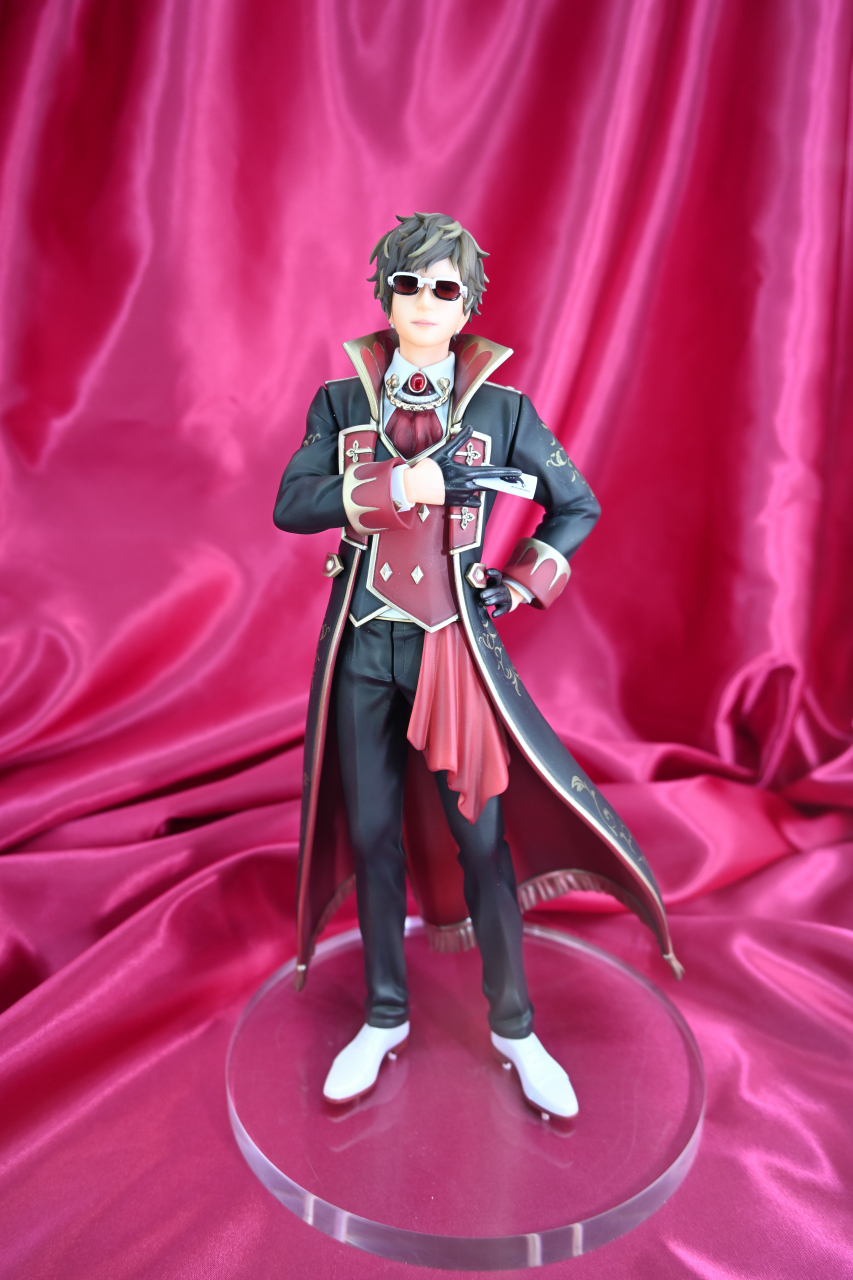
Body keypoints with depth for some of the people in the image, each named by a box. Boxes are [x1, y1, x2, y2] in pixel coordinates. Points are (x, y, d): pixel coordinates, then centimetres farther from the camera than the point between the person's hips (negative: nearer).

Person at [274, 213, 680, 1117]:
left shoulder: (502, 409, 1)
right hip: (363, 646, 2)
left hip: (455, 647, -1)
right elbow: (291, 503, -10)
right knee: (373, 834, 10)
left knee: (481, 836, 3)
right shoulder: (341, 402, 4)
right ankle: (385, 1019, 30)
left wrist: (526, 583, -1)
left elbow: (578, 506, 10)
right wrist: (404, 483, -19)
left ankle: (513, 1029, 23)